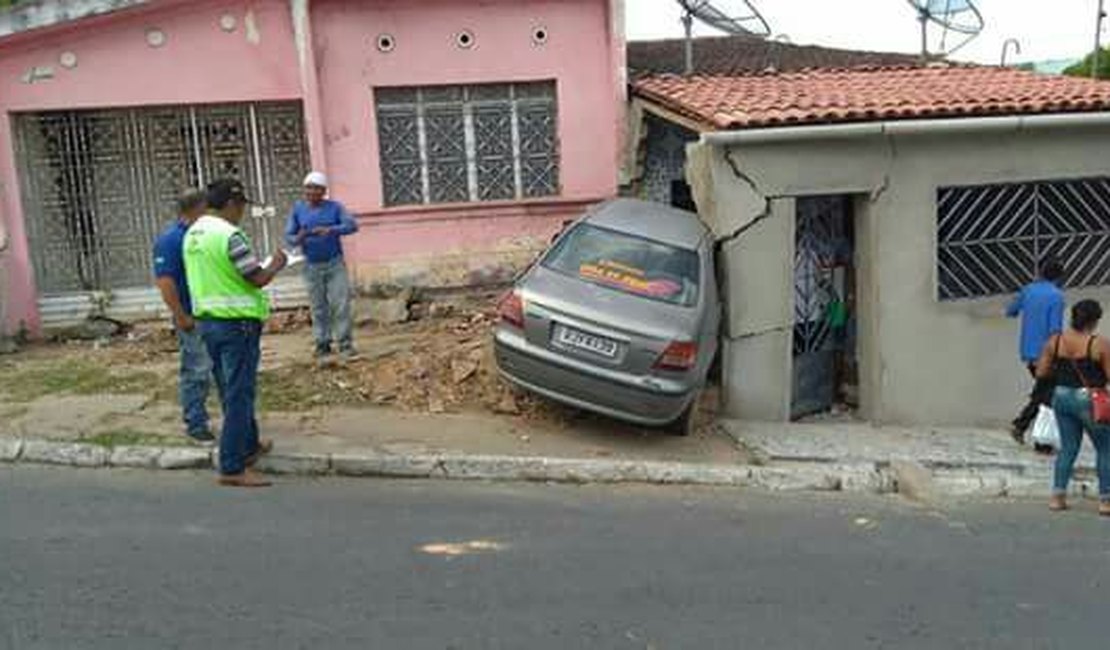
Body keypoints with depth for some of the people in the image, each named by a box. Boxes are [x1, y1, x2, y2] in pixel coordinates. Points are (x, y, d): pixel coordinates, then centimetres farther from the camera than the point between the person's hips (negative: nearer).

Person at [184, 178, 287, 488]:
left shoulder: (192, 234, 10)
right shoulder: (229, 235, -18)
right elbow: (258, 279, -17)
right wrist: (277, 264, 2)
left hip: (207, 320, 9)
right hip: (236, 323, -9)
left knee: (232, 391, 20)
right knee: (238, 395, -2)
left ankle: (249, 446, 35)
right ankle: (232, 468, 2)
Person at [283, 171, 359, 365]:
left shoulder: (335, 207, -1)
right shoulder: (298, 209, 3)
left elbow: (352, 225, -13)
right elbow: (288, 236, 2)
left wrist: (331, 230, -29)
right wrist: (297, 240, -22)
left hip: (335, 263, -1)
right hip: (312, 267, 1)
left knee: (341, 304, -6)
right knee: (319, 309, 5)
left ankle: (345, 345, 1)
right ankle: (322, 347, 12)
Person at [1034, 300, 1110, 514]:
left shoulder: (1054, 341, -1)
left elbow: (1041, 372, 1)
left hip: (1061, 397, 5)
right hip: (1088, 400, -4)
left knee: (1068, 447, 15)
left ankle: (1057, 496, 12)